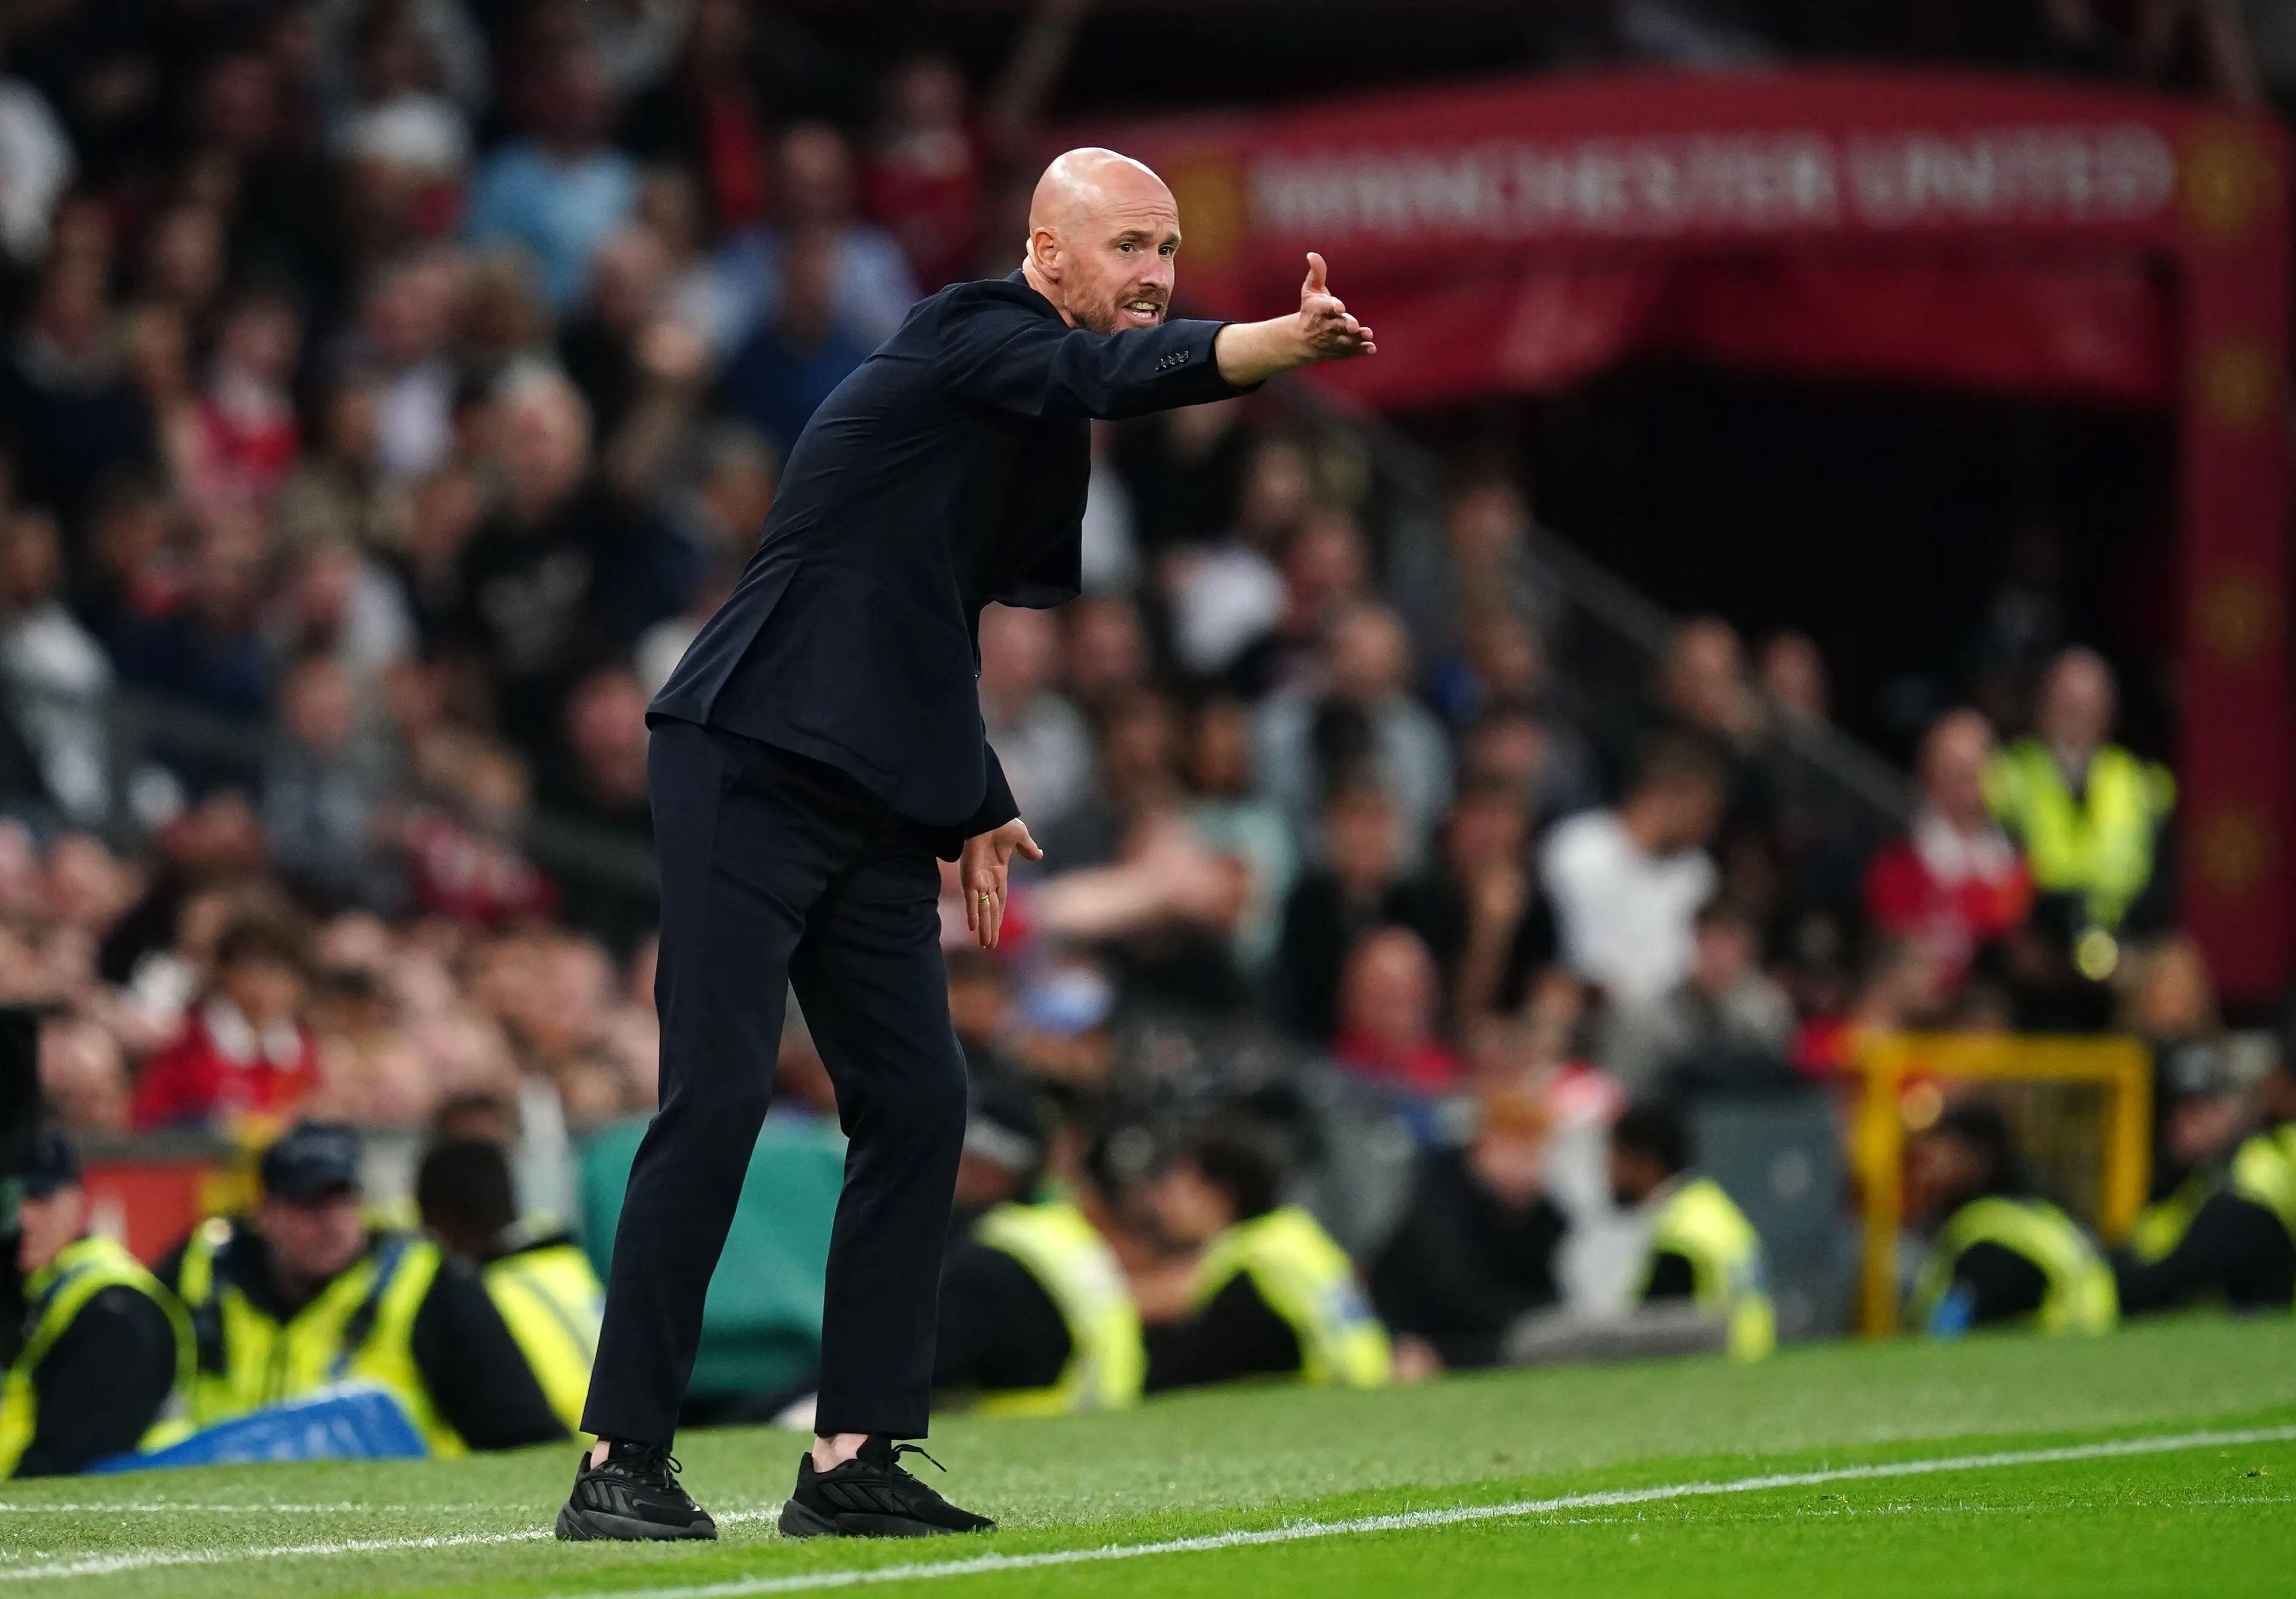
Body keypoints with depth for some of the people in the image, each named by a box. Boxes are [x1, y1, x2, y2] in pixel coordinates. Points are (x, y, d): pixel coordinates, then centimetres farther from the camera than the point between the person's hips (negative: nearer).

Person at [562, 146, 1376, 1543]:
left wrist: (975, 805, 21)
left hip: (876, 804, 9)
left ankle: (855, 1459, 6)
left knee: (918, 1103, 2)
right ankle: (621, 1467, -10)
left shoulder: (1049, 431, 17)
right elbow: (1117, 373, -31)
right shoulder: (974, 338, -10)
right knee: (717, 1098, -13)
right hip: (746, 771, -9)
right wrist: (1282, 344, -47)